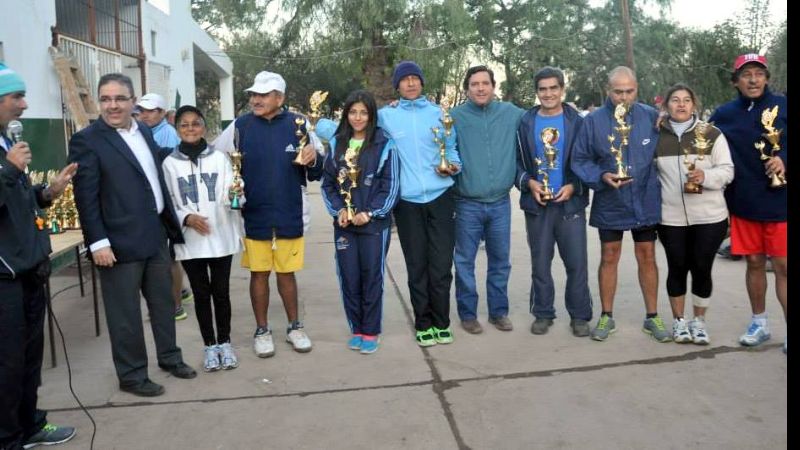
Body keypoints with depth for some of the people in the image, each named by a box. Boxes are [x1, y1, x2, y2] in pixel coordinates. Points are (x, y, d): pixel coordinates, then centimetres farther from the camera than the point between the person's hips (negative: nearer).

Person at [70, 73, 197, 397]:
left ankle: (169, 357, 35)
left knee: (163, 302, 18)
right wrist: (98, 242, -17)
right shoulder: (87, 140, -10)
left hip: (155, 234, 7)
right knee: (125, 313, 6)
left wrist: (171, 223, 14)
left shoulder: (144, 131, 11)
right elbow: (86, 198, -13)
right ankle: (132, 375, 21)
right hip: (120, 241, -7)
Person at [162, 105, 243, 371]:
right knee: (201, 293, 9)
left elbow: (229, 199, -3)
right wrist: (186, 217, -14)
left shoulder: (219, 158, 0)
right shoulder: (170, 164, 2)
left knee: (221, 291, 8)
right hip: (189, 240, 0)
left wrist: (236, 195, -26)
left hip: (221, 237, 0)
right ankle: (209, 345, 21)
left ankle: (224, 342, 23)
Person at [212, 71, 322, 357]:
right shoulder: (239, 127, -3)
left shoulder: (298, 125, -3)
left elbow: (317, 172, 2)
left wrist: (313, 159, -19)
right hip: (253, 216, 0)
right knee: (259, 273, 10)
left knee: (287, 272, 12)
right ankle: (262, 330, 25)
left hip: (290, 216, 0)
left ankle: (294, 326, 28)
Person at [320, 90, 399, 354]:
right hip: (344, 223, 4)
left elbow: (391, 186, -5)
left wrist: (369, 213, -12)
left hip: (375, 224, -3)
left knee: (372, 277, 3)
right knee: (348, 278, 7)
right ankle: (356, 329, 22)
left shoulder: (384, 145, -4)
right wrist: (338, 209, -5)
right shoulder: (336, 144, 8)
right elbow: (327, 183, 10)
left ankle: (371, 332, 16)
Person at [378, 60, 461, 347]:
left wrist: (453, 165, -5)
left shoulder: (438, 113, 8)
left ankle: (441, 322, 18)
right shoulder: (386, 116, 4)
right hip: (407, 201, 0)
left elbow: (451, 148, 15)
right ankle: (423, 324, 21)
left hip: (440, 197, 1)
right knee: (417, 266, 7)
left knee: (441, 264, 2)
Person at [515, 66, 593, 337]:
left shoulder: (577, 122, 2)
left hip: (570, 202, -1)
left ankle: (579, 315, 14)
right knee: (540, 262, 8)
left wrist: (573, 187, -11)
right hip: (536, 203, 1)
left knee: (577, 262, 1)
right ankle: (543, 313, 21)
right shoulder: (525, 122, 4)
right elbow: (516, 161, 7)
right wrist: (528, 182, -9)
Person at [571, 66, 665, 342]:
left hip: (646, 203, 1)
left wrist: (661, 187, -1)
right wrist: (601, 177, -21)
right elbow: (580, 160, -5)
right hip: (609, 204, -1)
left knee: (647, 257, 10)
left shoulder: (652, 117, -3)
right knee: (609, 258, 9)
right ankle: (606, 317, 22)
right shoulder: (593, 121, -7)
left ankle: (652, 317, 24)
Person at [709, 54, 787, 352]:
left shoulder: (782, 106, -1)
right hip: (744, 203, 2)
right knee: (754, 263, 12)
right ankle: (759, 323, 26)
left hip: (780, 202, -2)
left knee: (782, 266, -1)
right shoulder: (724, 114, 6)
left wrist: (784, 159, -17)